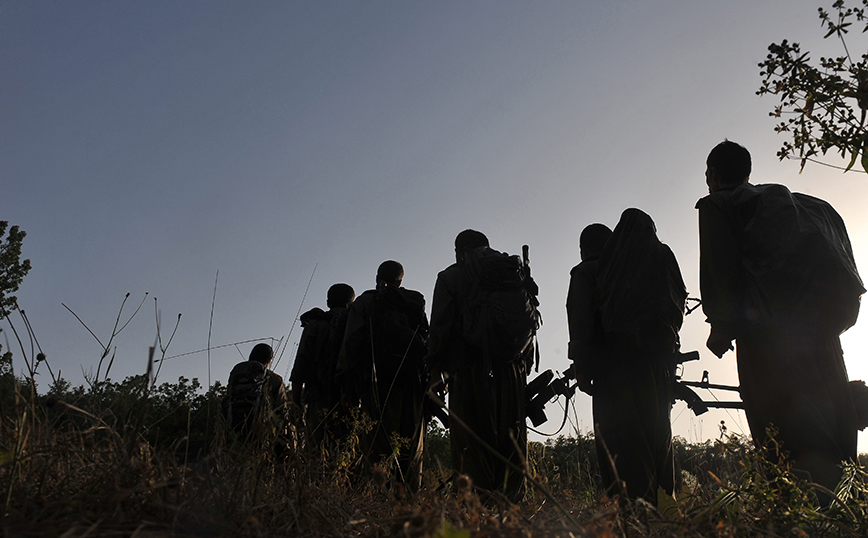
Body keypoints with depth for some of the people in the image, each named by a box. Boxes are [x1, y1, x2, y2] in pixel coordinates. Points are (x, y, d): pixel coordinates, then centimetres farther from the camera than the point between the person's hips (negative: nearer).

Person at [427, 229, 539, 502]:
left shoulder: (450, 277, 8)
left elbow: (440, 325, 0)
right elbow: (530, 320, 14)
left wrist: (435, 369, 0)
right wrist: (524, 363, 16)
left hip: (469, 367, -3)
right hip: (511, 368, 3)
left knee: (469, 437, -3)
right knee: (511, 436, 7)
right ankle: (511, 497, 3)